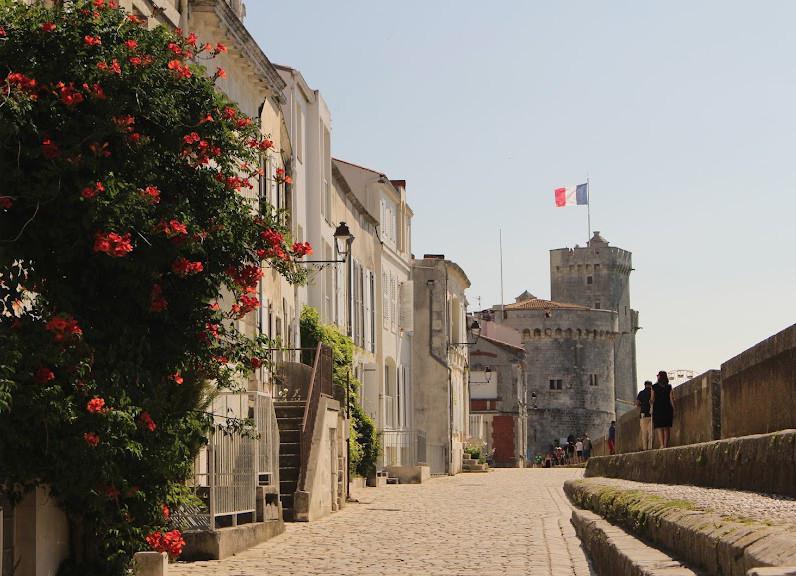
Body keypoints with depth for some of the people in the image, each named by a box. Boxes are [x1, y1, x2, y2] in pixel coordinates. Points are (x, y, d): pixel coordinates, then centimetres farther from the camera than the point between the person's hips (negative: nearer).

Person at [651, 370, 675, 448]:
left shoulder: (654, 387, -2)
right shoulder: (669, 387, 1)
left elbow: (652, 400, 1)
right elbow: (671, 399, -1)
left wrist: (651, 402, 23)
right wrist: (673, 411, 5)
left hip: (657, 409, -2)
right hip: (667, 409, 2)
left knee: (659, 428, -2)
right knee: (667, 428, 9)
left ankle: (662, 445, -17)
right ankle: (666, 445, 6)